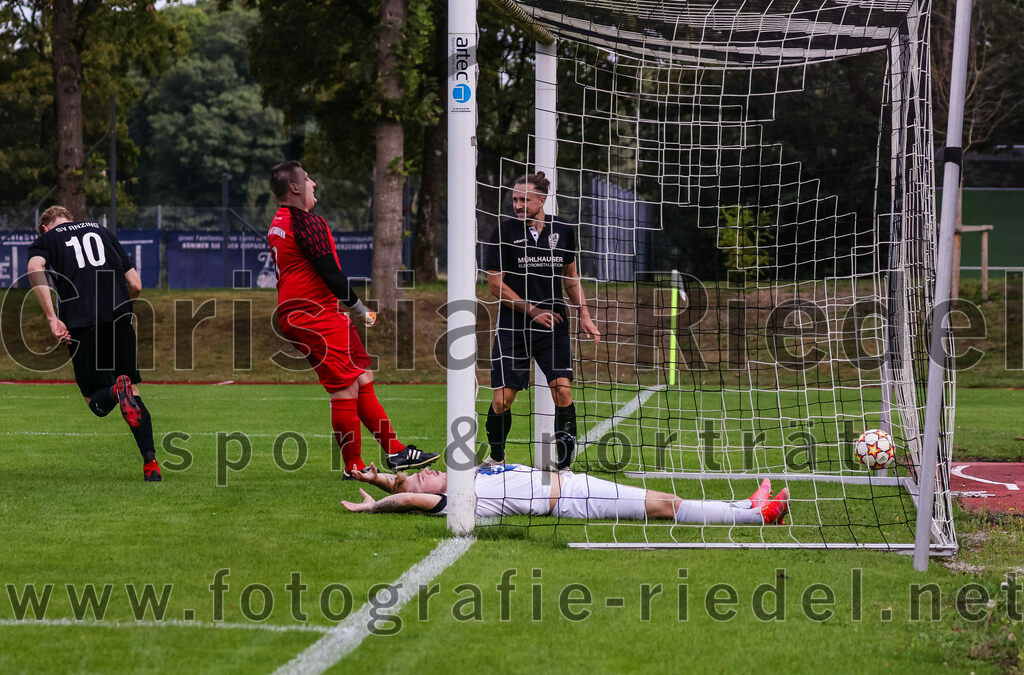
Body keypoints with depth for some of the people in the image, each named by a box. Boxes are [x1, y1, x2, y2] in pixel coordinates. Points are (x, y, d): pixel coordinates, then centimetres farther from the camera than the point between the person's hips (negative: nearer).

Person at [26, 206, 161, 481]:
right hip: (119, 318, 3)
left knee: (96, 402, 5)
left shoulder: (47, 239, 16)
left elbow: (35, 268, -10)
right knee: (134, 391, 11)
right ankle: (151, 463, -5)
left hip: (81, 323, -3)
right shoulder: (102, 231, 26)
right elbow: (136, 285, 18)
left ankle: (116, 391, -31)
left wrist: (52, 319, -12)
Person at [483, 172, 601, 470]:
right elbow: (495, 283, -4)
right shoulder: (505, 231, -5)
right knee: (502, 399, -4)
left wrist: (584, 315, 10)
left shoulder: (563, 230, 4)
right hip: (513, 325, -2)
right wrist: (533, 310, -11)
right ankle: (496, 457, 22)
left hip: (553, 325, 2)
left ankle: (564, 465, -3)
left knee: (562, 390, -12)